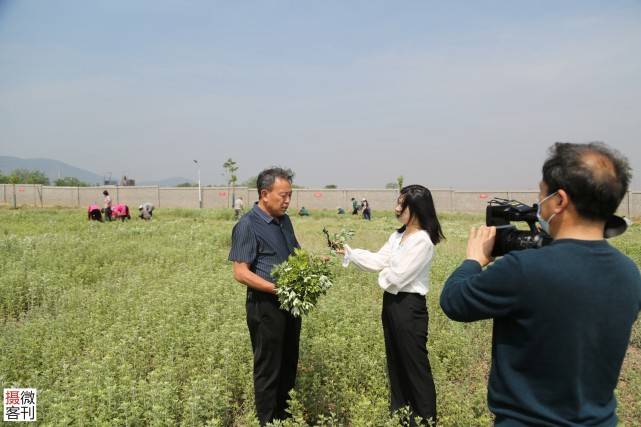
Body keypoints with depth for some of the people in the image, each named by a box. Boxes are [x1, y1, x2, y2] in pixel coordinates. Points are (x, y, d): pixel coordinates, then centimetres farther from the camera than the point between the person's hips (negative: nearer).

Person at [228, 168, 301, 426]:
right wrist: (277, 288, -26)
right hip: (265, 305, -7)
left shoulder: (285, 220, 9)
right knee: (268, 368, 6)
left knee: (289, 365, 17)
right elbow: (241, 273, -18)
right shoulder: (247, 226, -14)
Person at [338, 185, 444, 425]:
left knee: (415, 366, 4)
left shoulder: (423, 241, -20)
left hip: (409, 306, -9)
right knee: (395, 363, 19)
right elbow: (378, 260, 8)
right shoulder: (398, 236, 9)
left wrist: (383, 275, -1)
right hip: (391, 302, 9)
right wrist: (348, 252, 1)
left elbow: (397, 276, -22)